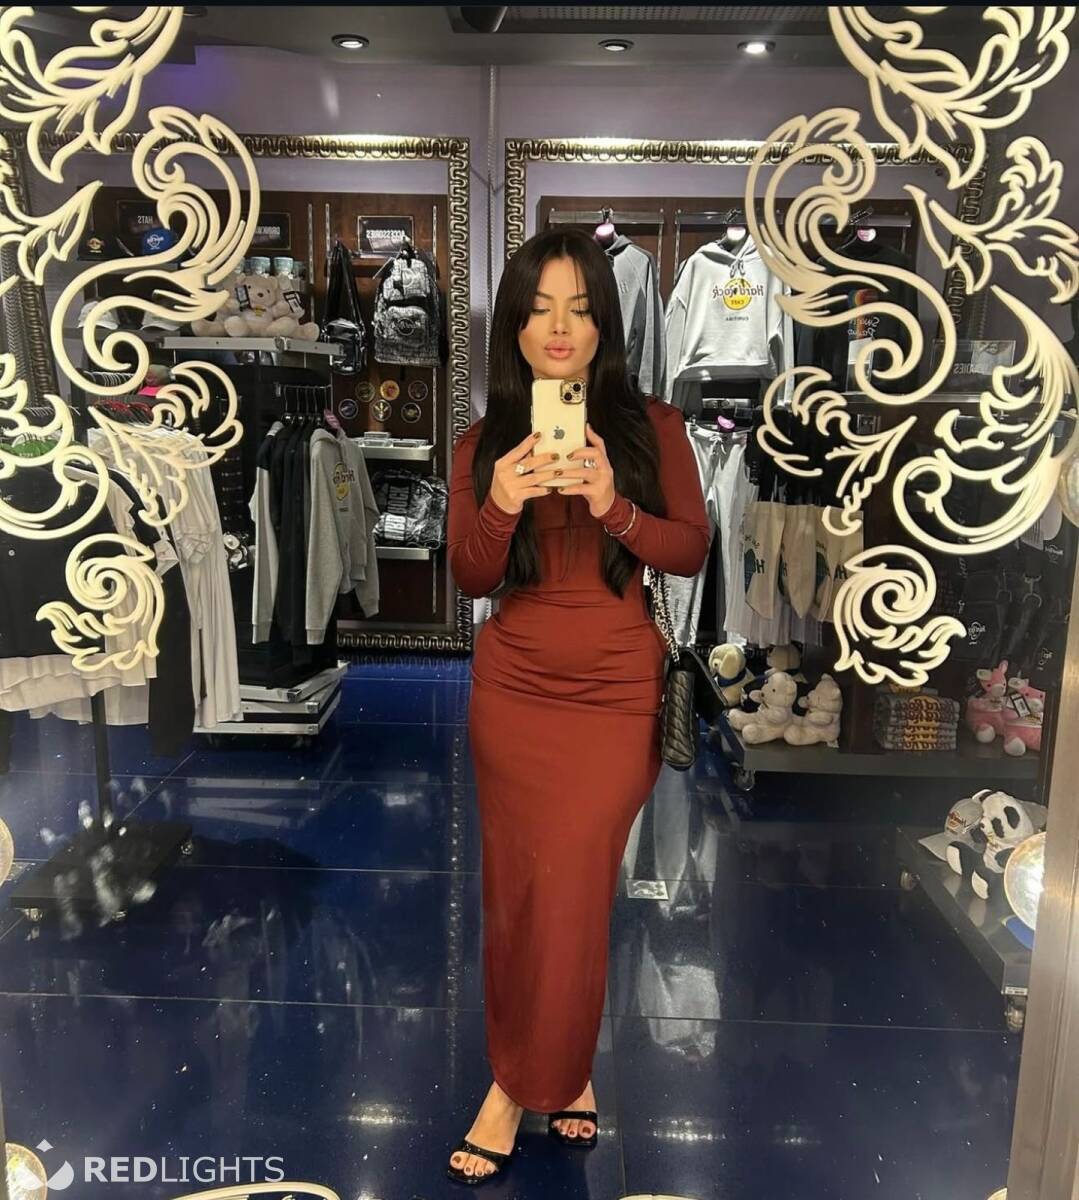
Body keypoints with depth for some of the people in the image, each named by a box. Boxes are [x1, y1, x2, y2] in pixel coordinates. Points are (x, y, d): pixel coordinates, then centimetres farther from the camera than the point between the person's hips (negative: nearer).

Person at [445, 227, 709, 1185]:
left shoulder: (651, 426, -1)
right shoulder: (484, 444, 3)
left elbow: (692, 551, -4)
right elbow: (469, 580, 0)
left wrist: (613, 506, -22)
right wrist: (500, 510, -20)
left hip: (617, 694, -2)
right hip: (513, 691, 2)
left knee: (570, 887, -5)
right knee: (519, 889, 8)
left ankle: (521, 1087, 18)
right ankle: (564, 1069, 32)